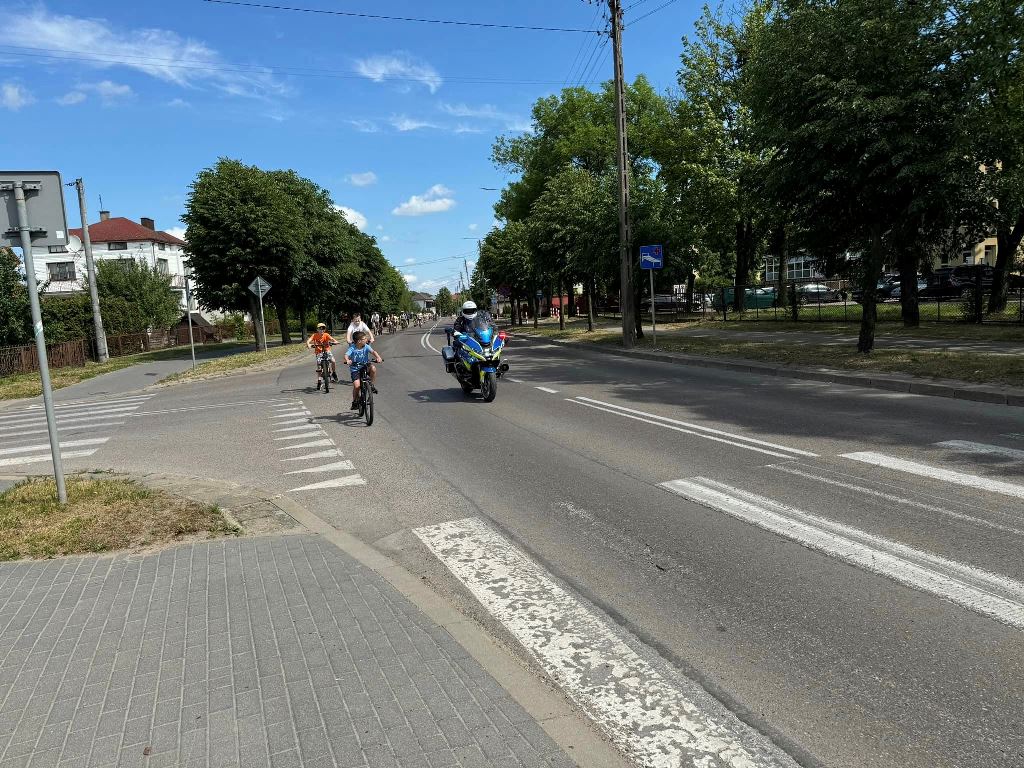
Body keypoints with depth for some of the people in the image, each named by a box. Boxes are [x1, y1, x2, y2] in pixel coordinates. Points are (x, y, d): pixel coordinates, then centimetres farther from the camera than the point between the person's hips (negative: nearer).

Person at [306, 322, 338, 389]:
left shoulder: (326, 335, -10)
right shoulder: (315, 335, -11)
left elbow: (332, 339, -22)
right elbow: (308, 340, -21)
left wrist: (335, 342, -44)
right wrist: (308, 345, -43)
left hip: (327, 351, 0)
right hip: (319, 352, 0)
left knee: (333, 361, -22)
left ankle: (334, 373, 5)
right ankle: (318, 381, 7)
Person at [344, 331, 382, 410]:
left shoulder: (366, 346, -7)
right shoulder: (352, 348, -14)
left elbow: (373, 351, -22)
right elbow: (346, 355, -28)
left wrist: (378, 357, -42)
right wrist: (347, 360, -51)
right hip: (355, 369, -2)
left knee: (373, 368, -31)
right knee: (357, 385, -19)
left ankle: (372, 385, -7)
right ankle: (355, 401, 7)